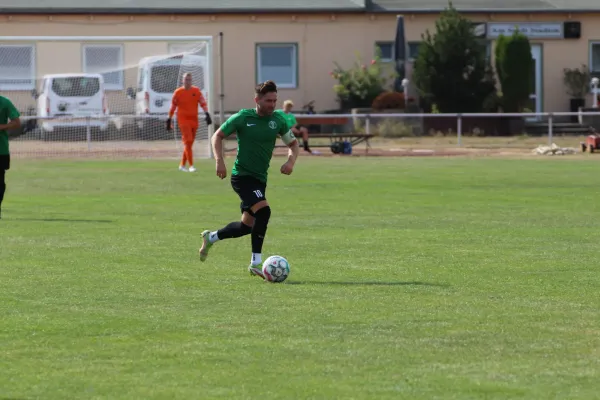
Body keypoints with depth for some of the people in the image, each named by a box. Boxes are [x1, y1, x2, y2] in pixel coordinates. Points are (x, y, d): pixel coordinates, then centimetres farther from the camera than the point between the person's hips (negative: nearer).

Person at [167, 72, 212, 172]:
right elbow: (173, 107, 5)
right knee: (188, 142, -14)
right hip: (183, 120, -4)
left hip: (194, 120, 4)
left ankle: (182, 165, 21)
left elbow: (203, 103, 0)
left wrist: (207, 114, -15)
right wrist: (169, 119, 6)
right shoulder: (178, 92, -1)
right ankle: (191, 165, -17)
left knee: (189, 143, 9)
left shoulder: (196, 91, 5)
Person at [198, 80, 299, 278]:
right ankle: (256, 263, -19)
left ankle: (211, 237, 39)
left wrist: (291, 161, -7)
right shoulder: (243, 117, -10)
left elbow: (293, 143, 14)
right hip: (242, 175, -7)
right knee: (263, 210, -26)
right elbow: (218, 136, 0)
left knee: (247, 226, 12)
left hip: (260, 179, 7)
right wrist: (220, 161, -13)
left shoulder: (278, 120, 2)